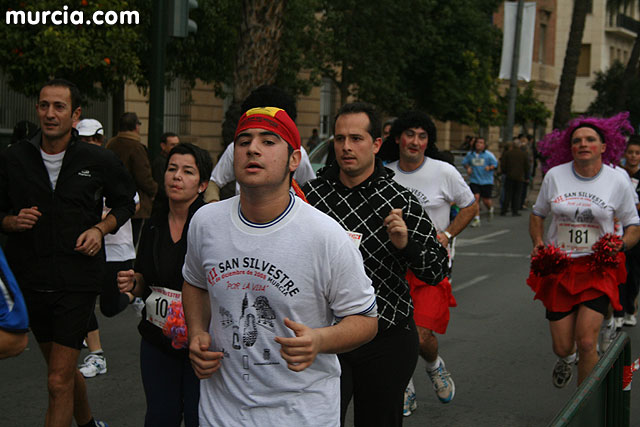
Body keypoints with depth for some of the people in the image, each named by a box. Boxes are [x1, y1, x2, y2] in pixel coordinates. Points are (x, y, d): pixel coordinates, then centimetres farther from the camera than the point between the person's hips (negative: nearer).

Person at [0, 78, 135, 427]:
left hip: (78, 279, -3)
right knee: (63, 370, 19)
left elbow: (126, 202, 11)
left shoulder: (98, 160, -4)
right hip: (29, 278, 3)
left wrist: (100, 229, -6)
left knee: (59, 381, -8)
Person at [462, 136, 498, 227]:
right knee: (476, 197, -13)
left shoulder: (488, 154, -4)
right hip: (474, 180, 2)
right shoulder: (470, 154, 5)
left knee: (486, 200, -1)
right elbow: (464, 162, 19)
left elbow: (495, 164, 1)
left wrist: (490, 167, -19)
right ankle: (476, 218, -8)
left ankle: (490, 208, 37)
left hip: (486, 181, -2)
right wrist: (468, 168, -1)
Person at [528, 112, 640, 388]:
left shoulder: (617, 182, -1)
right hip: (558, 267, 2)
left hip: (597, 268, -1)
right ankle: (566, 358, 43)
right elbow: (538, 213, 16)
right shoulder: (555, 176, 1)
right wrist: (538, 242, -2)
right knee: (562, 347, 2)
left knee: (586, 343, -14)